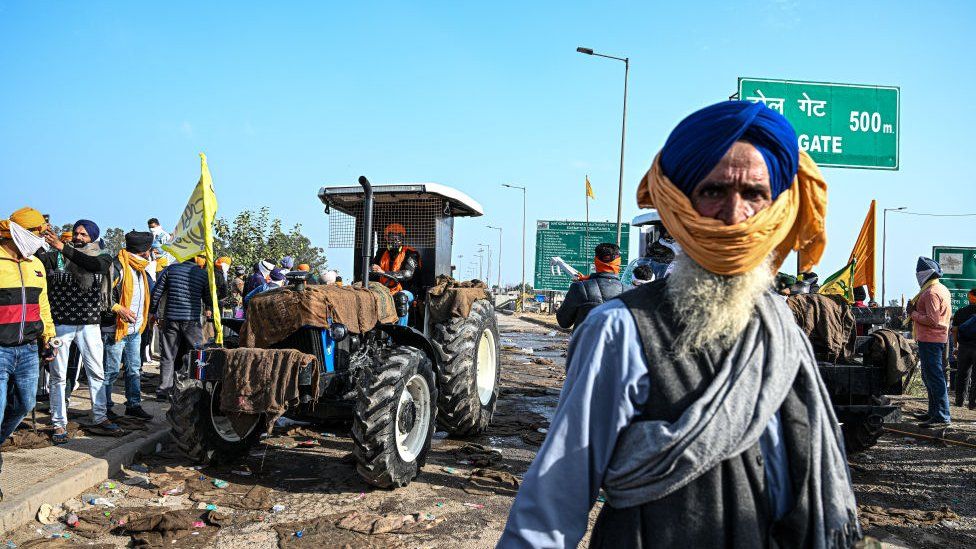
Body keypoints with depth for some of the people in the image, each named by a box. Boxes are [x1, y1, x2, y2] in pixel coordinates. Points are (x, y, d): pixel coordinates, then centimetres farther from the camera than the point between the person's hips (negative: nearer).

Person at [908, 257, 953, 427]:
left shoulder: (931, 293, -17)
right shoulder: (942, 289, 17)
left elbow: (932, 320, -23)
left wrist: (913, 313, -11)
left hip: (930, 340, -11)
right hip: (940, 338, 11)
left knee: (934, 377, -10)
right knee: (929, 376, 18)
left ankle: (942, 417, -10)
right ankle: (934, 412, 26)